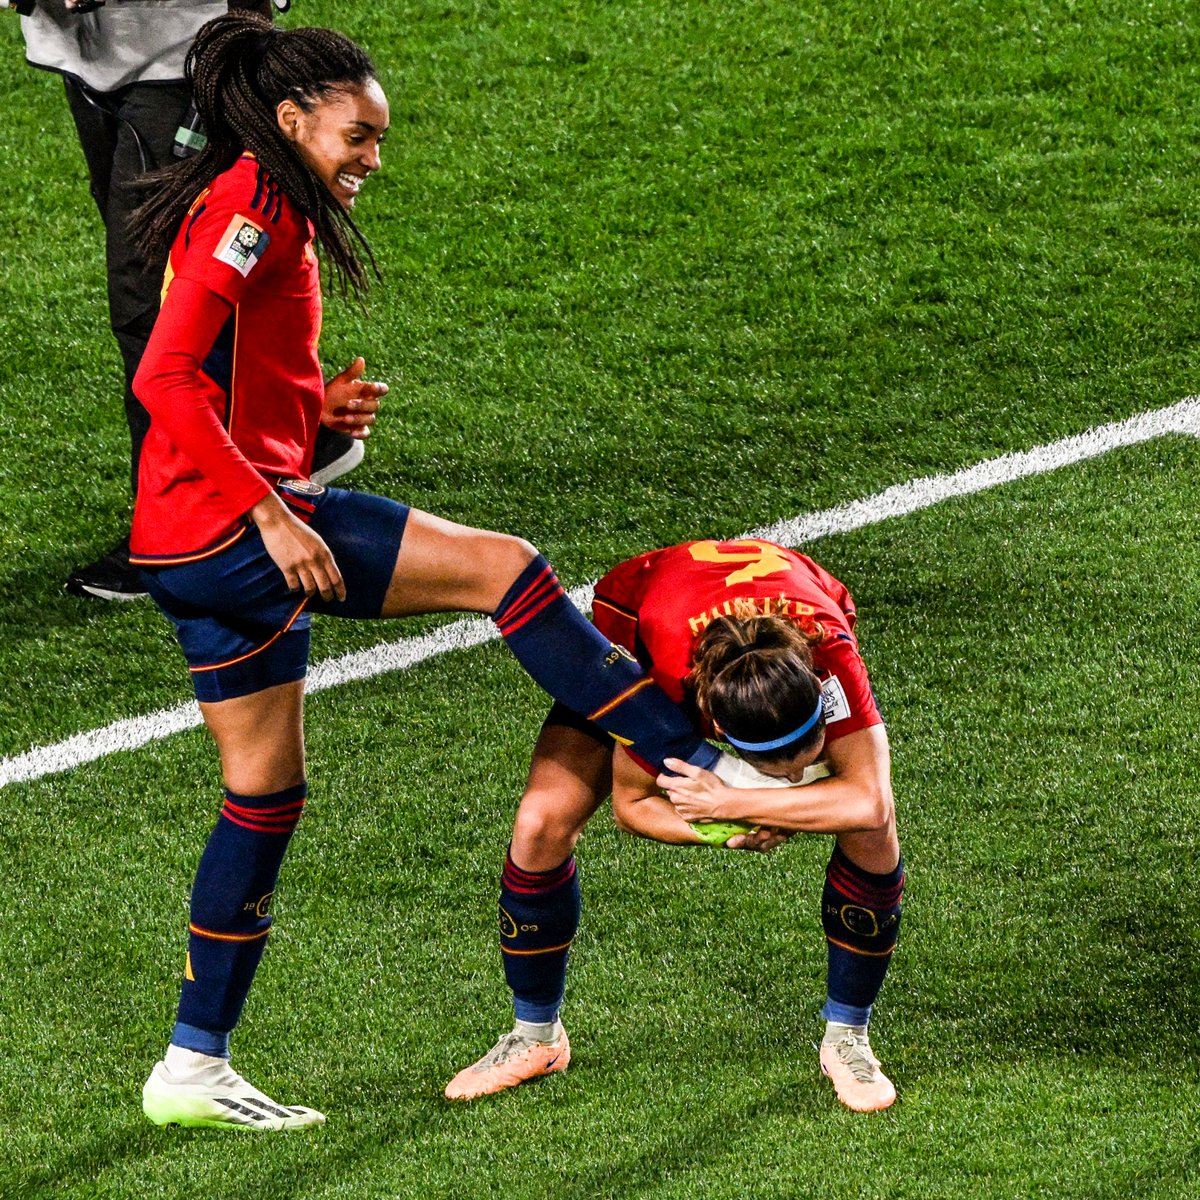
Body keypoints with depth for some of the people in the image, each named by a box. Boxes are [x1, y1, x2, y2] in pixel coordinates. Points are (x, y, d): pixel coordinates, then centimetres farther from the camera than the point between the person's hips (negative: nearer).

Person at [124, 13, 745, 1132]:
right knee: (503, 567, -10)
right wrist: (270, 513, -23)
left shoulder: (242, 207, 20)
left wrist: (314, 406, 5)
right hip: (230, 530, -11)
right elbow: (165, 378, -22)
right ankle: (704, 772, -7)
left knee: (265, 790, 14)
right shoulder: (254, 202, -12)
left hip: (205, 551, 11)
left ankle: (193, 1068, 17)